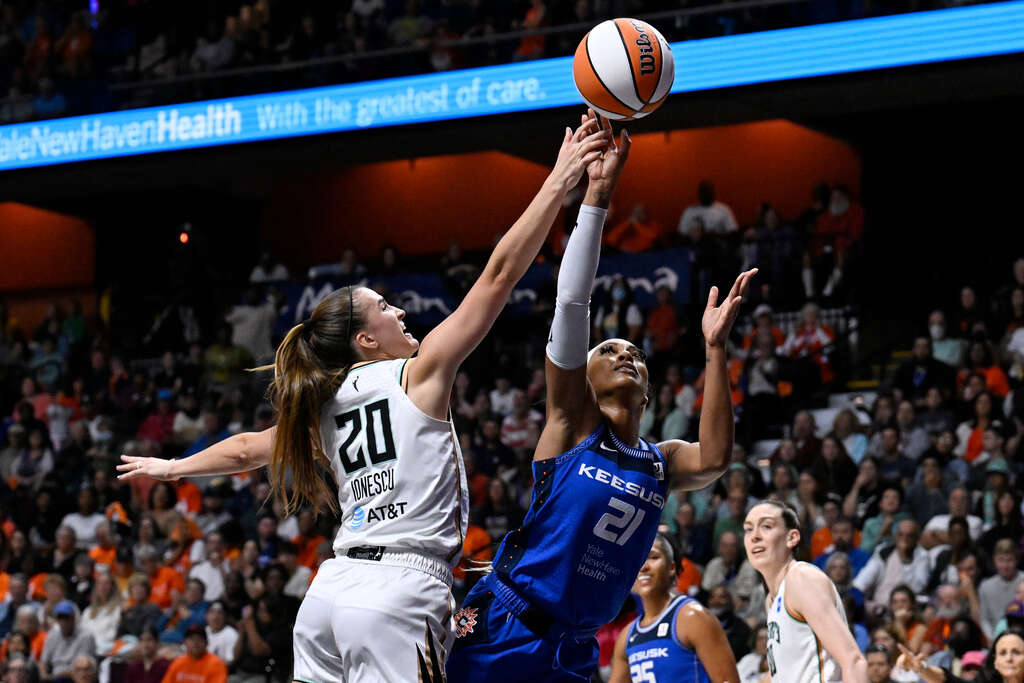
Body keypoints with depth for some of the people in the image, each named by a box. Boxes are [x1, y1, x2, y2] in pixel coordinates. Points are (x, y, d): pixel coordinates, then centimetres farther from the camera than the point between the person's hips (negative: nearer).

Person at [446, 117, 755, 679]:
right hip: (497, 632, -4)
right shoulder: (571, 424, 3)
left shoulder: (661, 463, 13)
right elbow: (570, 303, -8)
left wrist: (715, 347, -15)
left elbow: (713, 458, -11)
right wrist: (596, 195, -15)